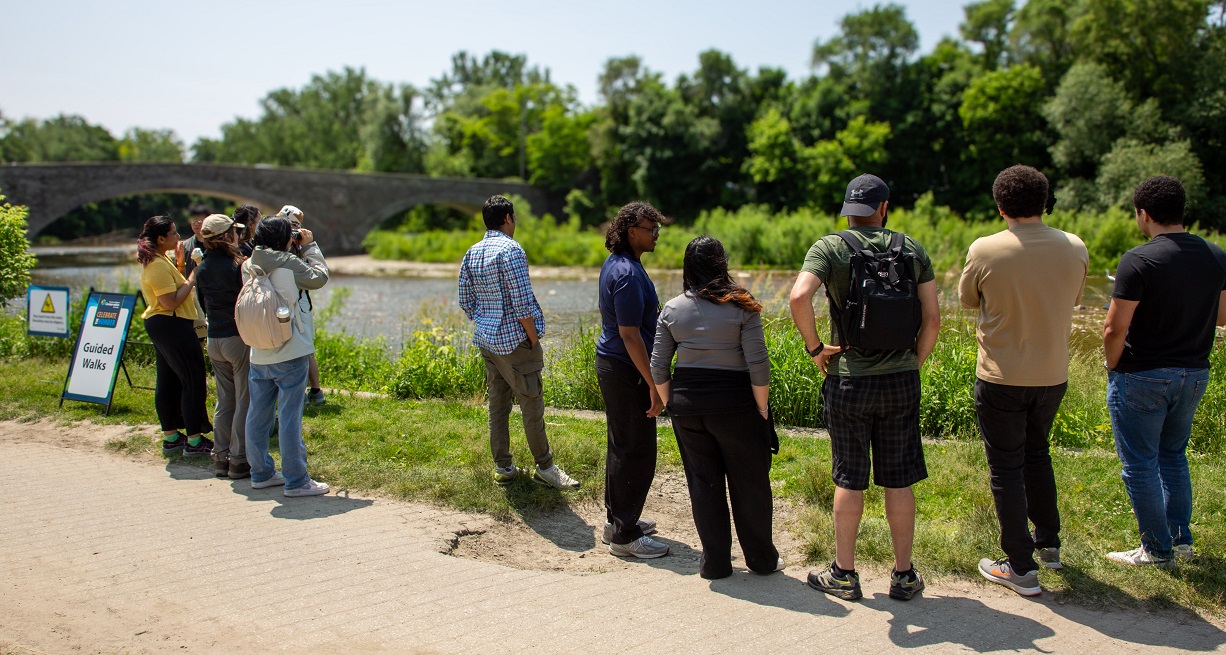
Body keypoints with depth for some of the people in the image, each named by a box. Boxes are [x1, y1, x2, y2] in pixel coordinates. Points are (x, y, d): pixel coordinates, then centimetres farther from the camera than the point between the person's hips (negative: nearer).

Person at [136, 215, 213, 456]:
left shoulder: (157, 261, 13)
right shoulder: (159, 265, -19)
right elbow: (171, 302, -23)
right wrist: (192, 278, -16)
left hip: (160, 325, 11)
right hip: (172, 325, -11)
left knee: (167, 382, 13)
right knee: (193, 380, -6)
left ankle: (171, 437, 21)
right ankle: (194, 441, -2)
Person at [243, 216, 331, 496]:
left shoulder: (248, 266, 6)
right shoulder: (288, 263, -12)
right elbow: (319, 277, 0)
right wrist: (310, 246, 11)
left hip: (258, 354, 7)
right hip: (289, 353, -7)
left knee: (258, 413, 14)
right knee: (290, 417, -3)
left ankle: (261, 473, 25)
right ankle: (296, 481, 2)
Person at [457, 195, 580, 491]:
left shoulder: (471, 253, 8)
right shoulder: (511, 250, -15)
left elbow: (465, 301, 12)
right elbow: (522, 302, -19)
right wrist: (534, 338, -11)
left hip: (486, 340, 8)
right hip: (514, 341, -8)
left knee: (498, 403, 13)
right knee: (532, 405, 2)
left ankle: (503, 467, 20)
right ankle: (545, 467, 11)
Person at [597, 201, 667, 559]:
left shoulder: (614, 264, 10)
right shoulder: (628, 273, -22)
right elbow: (630, 334, -24)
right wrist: (653, 385, -22)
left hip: (610, 364, 11)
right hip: (626, 371, -11)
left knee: (621, 446, 18)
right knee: (637, 452, -3)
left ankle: (616, 519, 30)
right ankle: (624, 535, 6)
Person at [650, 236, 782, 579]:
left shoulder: (672, 309, 2)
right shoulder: (741, 306, -7)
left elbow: (658, 369, 1)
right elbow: (758, 364, -11)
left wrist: (673, 406, 12)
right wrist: (762, 409, -1)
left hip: (686, 405, 3)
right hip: (734, 405, -2)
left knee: (704, 482, 12)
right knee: (749, 483, 12)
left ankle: (715, 562, 21)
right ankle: (762, 559, 25)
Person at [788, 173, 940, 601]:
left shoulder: (829, 248, -5)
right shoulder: (912, 249, 4)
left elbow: (799, 297, -22)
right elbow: (932, 317, 1)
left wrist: (814, 347, -9)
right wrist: (913, 365, 11)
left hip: (849, 380, -2)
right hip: (901, 380, 2)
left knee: (849, 480, 8)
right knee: (899, 481, 10)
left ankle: (844, 574, 19)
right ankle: (904, 575, 21)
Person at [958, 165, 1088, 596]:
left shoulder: (985, 251, -16)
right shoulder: (1075, 249, -6)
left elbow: (967, 299, 1)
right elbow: (1073, 300, 12)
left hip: (1001, 378, -4)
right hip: (1053, 377, 4)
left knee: (1006, 468, 7)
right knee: (1037, 455, 25)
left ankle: (1021, 568, 12)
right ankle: (1049, 544, 36)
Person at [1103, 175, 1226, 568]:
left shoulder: (1139, 260, -19)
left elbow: (1114, 330, -20)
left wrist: (1113, 367, -2)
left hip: (1142, 377, -7)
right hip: (1194, 374, 7)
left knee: (1140, 465, 6)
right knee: (1173, 455, 23)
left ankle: (1158, 551, 16)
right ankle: (1181, 539, 28)